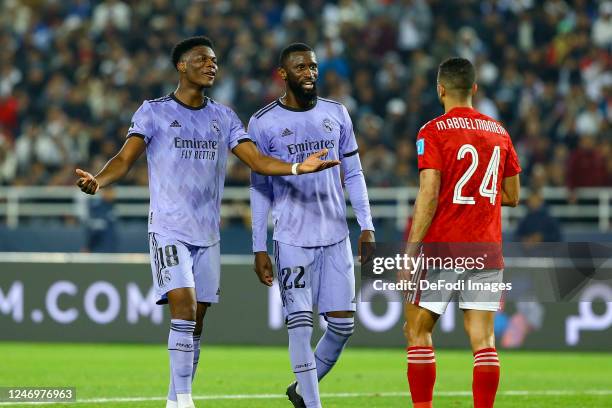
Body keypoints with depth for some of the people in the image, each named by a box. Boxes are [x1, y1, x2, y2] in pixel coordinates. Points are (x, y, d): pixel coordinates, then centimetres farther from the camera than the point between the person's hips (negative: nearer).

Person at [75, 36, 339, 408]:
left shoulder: (224, 117, 11)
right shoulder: (154, 112, 0)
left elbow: (258, 161, 4)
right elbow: (126, 158, -10)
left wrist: (299, 168, -13)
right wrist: (98, 181, -31)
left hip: (208, 234, 5)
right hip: (169, 230, -5)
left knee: (196, 323, 6)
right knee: (184, 307, -20)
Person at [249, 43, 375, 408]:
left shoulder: (337, 114, 7)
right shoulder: (263, 123, -2)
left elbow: (353, 174, 12)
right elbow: (259, 189, 2)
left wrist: (367, 226, 4)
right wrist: (259, 248, -1)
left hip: (337, 237, 3)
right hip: (292, 240, -3)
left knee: (343, 323, 3)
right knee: (301, 325, -9)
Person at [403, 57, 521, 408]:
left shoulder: (433, 132, -6)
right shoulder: (499, 132, 10)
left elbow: (429, 196, -13)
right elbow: (512, 196, 15)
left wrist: (411, 252, -12)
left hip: (443, 248, -4)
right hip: (487, 248, 4)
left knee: (418, 329, 7)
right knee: (483, 337, 1)